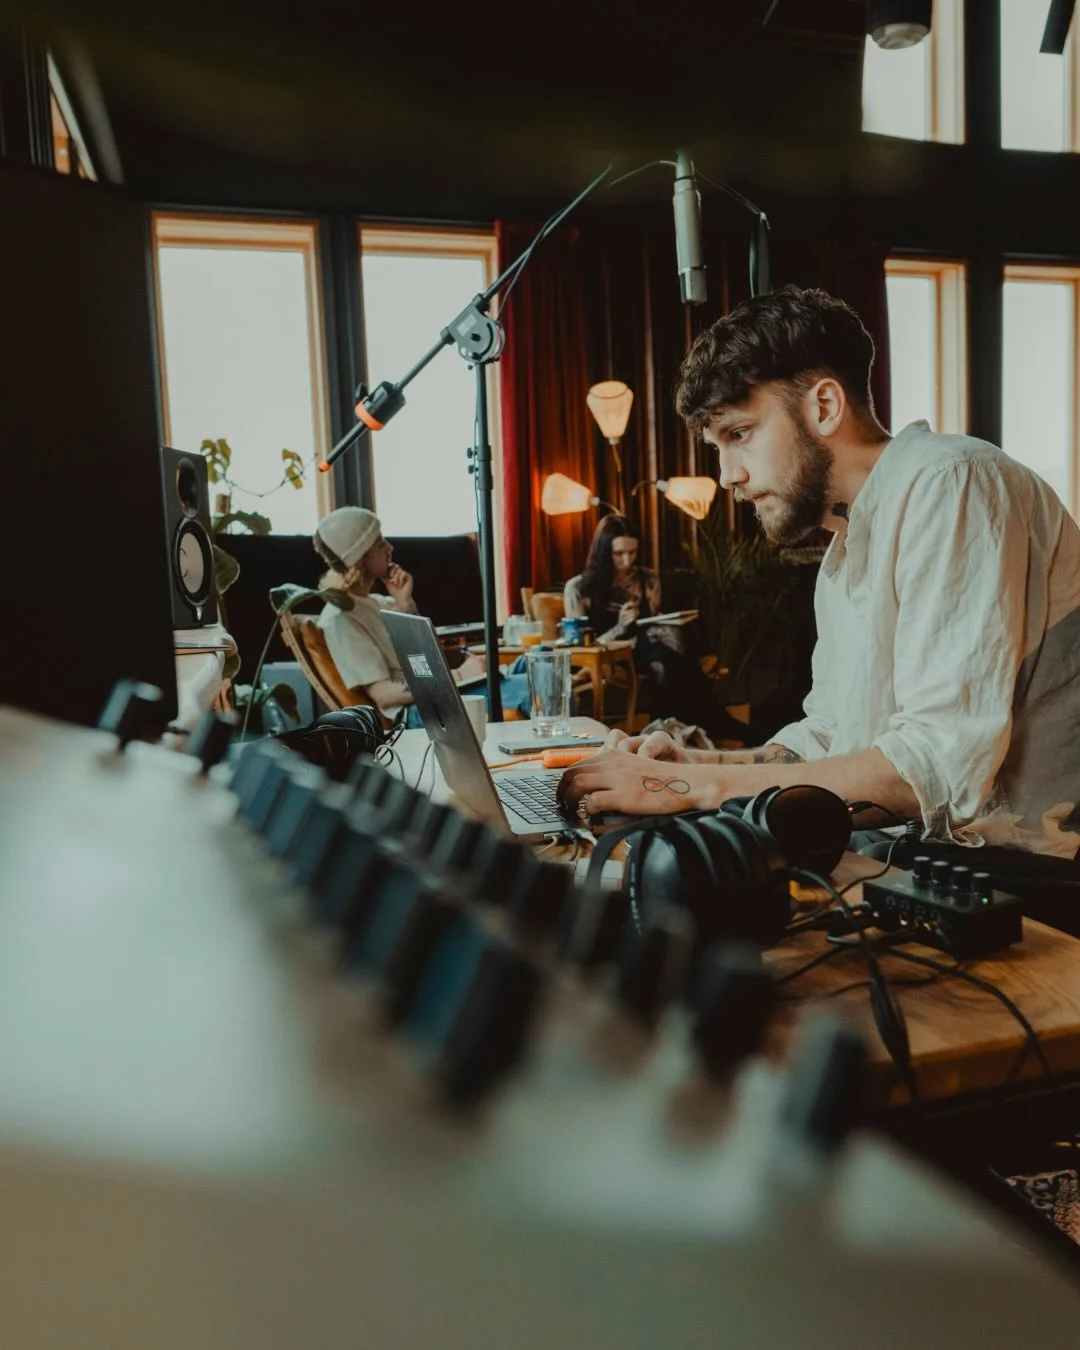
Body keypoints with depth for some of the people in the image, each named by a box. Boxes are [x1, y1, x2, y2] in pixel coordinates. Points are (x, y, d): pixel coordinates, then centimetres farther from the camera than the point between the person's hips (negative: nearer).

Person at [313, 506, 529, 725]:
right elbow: (382, 694, -16)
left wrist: (405, 602, 5)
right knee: (527, 691, -27)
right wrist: (459, 677, -23)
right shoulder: (339, 617, -9)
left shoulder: (375, 602, 19)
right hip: (417, 710, -9)